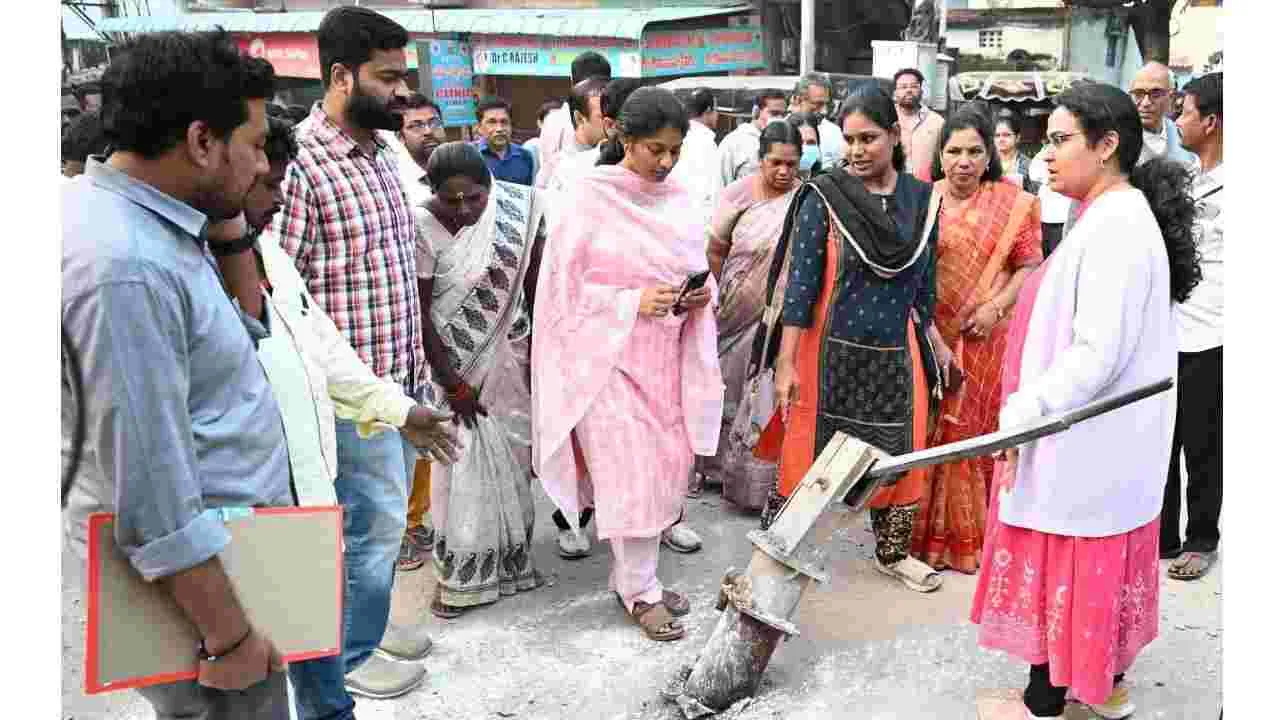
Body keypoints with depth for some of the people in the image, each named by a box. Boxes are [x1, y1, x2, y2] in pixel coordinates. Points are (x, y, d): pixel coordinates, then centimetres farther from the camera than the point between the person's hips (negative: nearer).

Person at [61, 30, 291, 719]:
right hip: (190, 575, -9)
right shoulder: (127, 265, -28)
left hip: (218, 536, 10)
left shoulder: (110, 207, 3)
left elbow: (238, 326, 14)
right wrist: (229, 637, -20)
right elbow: (152, 491, -28)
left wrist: (227, 216, 1)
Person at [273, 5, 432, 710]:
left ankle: (366, 621, 39)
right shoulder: (299, 162, -18)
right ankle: (350, 655, 25)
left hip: (400, 378, 8)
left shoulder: (380, 153, 9)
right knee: (373, 522, 4)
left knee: (381, 517, 20)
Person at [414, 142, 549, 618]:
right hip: (455, 362, -3)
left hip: (509, 357, 3)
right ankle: (460, 574, 18)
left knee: (511, 458, 13)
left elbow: (536, 285, 0)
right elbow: (419, 313, -15)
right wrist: (453, 383, -13)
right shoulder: (423, 227, -18)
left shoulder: (519, 213, -9)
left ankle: (511, 558, 32)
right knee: (465, 463, 2)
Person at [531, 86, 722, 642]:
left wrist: (701, 295, -6)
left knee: (665, 469, 9)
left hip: (666, 358, 6)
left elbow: (700, 270, 16)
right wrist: (633, 301, -18)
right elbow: (564, 287, -9)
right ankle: (641, 591, 12)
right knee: (632, 474, -4)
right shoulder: (590, 200, -9)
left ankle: (633, 575, 27)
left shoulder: (678, 202, 7)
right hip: (609, 357, -5)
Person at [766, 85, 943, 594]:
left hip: (895, 357, 4)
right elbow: (800, 283, -11)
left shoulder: (922, 199, 2)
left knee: (900, 456, 14)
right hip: (830, 355, -4)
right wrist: (786, 363, -14)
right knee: (806, 456, 2)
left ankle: (893, 553, 36)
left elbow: (923, 284, 10)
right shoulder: (824, 198, -9)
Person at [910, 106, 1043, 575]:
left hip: (986, 341, 0)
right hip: (929, 338, 0)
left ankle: (969, 534, 22)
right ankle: (929, 531, 19)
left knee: (976, 432, 7)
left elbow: (1029, 266, 1)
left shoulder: (1013, 204, 3)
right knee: (929, 434, 5)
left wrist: (997, 306, -14)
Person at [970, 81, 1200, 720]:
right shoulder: (1120, 218, 10)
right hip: (1101, 439, 10)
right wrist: (1030, 410, 17)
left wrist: (1021, 415, -22)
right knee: (1096, 566, 20)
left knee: (1063, 568, 3)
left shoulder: (1114, 226, -21)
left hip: (1083, 443, -10)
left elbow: (1097, 354, -26)